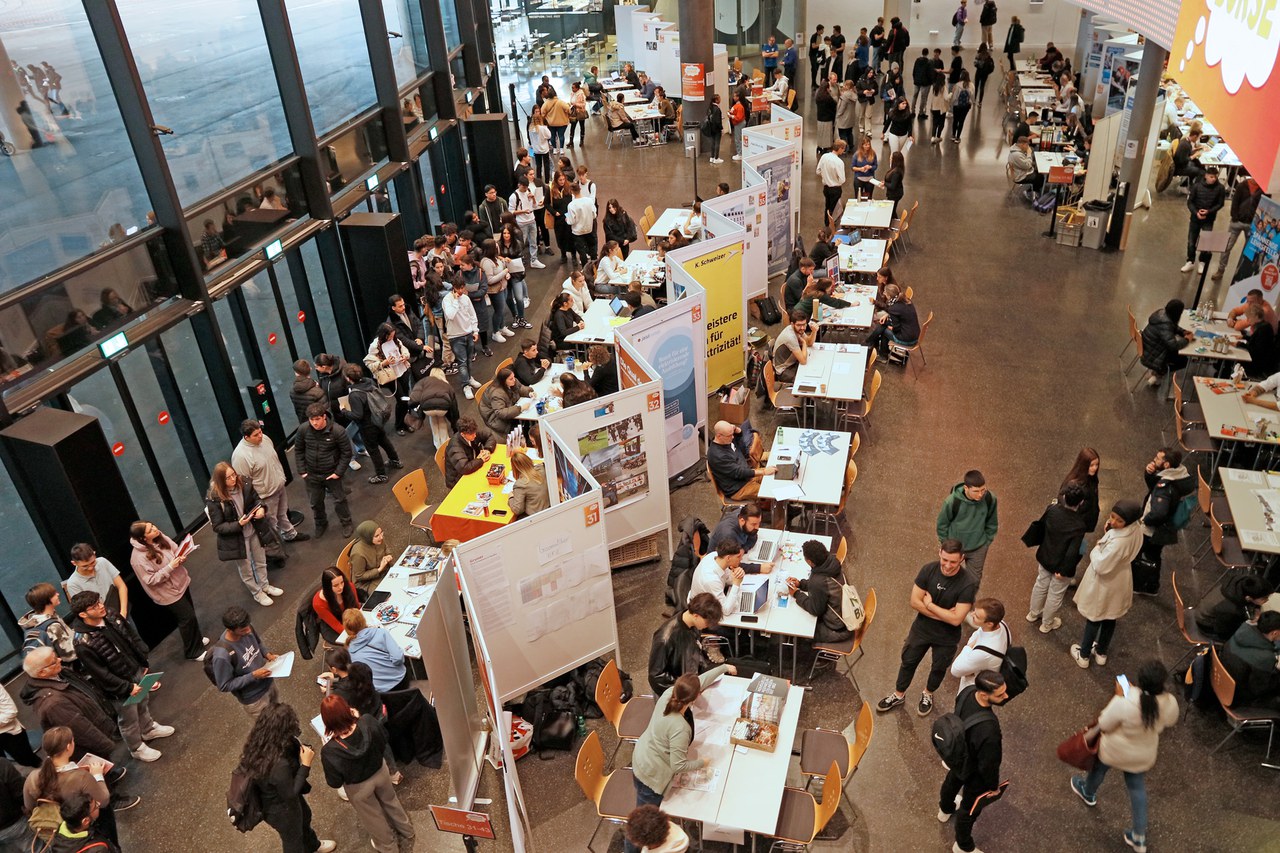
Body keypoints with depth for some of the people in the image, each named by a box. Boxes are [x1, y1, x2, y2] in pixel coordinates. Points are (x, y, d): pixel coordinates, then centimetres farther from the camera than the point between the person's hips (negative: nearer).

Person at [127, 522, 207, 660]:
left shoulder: (160, 538, -10)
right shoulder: (139, 557, -30)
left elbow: (176, 549, 6)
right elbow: (151, 580, -26)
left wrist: (181, 558, -16)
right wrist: (170, 567, -30)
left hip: (180, 582, 7)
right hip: (168, 592, -7)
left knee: (189, 612, 23)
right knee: (187, 617, 3)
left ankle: (196, 639, 47)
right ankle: (193, 651, 23)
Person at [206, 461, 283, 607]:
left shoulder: (244, 486, -13)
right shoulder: (214, 499, -26)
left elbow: (256, 499, 6)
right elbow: (217, 527, -20)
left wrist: (261, 508, -16)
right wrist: (238, 525, -30)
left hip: (254, 531, 5)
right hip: (235, 539, -4)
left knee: (260, 562, 26)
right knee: (246, 569, 18)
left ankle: (265, 586, 51)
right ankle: (257, 593, 41)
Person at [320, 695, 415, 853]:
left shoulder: (330, 751, -39)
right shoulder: (368, 722, -33)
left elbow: (334, 783, -19)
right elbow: (383, 741, -9)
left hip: (358, 787, -2)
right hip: (380, 772, 3)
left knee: (373, 817, 29)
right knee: (390, 802, 34)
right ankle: (406, 835, 59)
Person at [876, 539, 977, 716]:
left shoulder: (968, 584, -29)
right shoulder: (929, 569, -20)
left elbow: (956, 619, -30)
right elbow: (915, 602, -17)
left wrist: (929, 604, -22)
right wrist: (943, 614, -23)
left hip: (947, 636, -2)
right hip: (921, 628, 2)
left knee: (939, 668, 23)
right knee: (908, 661, 20)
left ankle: (928, 694, 53)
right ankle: (899, 695, 44)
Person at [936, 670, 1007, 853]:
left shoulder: (967, 692, -27)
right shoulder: (988, 730, -48)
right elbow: (989, 764, -29)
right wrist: (993, 786, -8)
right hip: (974, 773, -6)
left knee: (952, 781, 36)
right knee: (970, 808, 23)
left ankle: (945, 810, 69)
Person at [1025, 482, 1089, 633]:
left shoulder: (1052, 509, -20)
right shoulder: (1079, 525, -32)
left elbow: (1041, 526, 2)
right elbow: (1072, 553, -28)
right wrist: (1064, 571, -15)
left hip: (1045, 558, 5)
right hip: (1061, 565, -5)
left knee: (1041, 585, 29)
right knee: (1055, 595, 19)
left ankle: (1033, 614, 50)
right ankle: (1047, 624, 40)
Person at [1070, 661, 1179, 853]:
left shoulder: (1124, 703, -41)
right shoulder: (1170, 704, -27)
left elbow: (1104, 725, -23)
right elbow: (1169, 723, -2)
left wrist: (1118, 698, -9)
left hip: (1115, 750, -3)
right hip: (1143, 755, 3)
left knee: (1099, 767, 30)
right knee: (1137, 788, 26)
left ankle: (1088, 792, 61)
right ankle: (1139, 837, 38)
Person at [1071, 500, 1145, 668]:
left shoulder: (1119, 542, -41)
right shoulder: (1135, 529, -15)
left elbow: (1101, 566, -32)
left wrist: (1096, 549, -15)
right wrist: (1107, 533, -13)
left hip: (1105, 584, -7)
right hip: (1119, 581, 7)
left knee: (1093, 620, 17)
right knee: (1110, 619, 27)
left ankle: (1084, 656, 39)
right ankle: (1101, 653, 49)